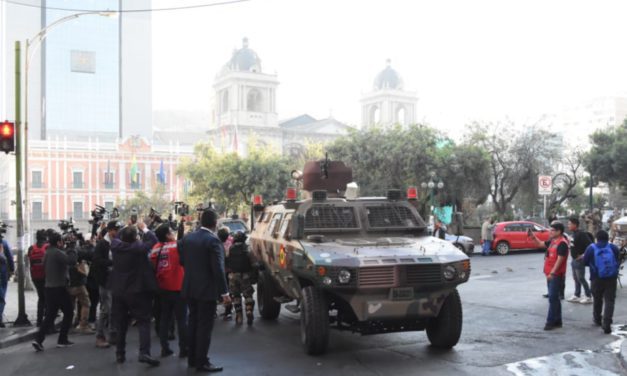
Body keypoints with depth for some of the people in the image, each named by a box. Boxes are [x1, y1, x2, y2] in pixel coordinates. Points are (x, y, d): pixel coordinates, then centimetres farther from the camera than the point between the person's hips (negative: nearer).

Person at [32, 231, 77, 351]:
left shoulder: (48, 252, 12)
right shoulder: (57, 252, -17)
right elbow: (72, 261, -30)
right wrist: (71, 251, -11)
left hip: (49, 287, 8)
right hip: (59, 288, -8)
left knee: (50, 315, 9)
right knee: (68, 312, 6)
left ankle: (38, 339, -3)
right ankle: (62, 340, 8)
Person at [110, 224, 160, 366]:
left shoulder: (116, 246, -5)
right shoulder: (138, 247, -18)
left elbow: (117, 237, 18)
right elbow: (153, 240, -4)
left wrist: (126, 228, 24)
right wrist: (144, 229, 8)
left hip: (119, 291, 5)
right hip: (137, 290, -5)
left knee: (121, 324, 15)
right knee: (143, 321, -3)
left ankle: (120, 353, 20)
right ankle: (144, 352, -16)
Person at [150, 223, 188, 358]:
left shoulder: (155, 248, 1)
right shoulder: (177, 246, -11)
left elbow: (153, 267, 4)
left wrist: (158, 281, 15)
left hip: (163, 289, 5)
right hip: (177, 288, -4)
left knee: (165, 319, 13)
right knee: (181, 319, 3)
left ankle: (165, 348, 15)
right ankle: (183, 349, 5)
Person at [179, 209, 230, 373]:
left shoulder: (187, 238, 4)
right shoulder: (213, 240, -17)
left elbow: (181, 260, 8)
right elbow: (218, 268, -19)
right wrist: (224, 292, -15)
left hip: (190, 288, 7)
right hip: (207, 289, -7)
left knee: (193, 323, 17)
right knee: (205, 325, 1)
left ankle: (192, 358, 25)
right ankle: (202, 362, 6)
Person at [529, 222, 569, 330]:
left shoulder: (562, 243, -16)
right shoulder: (552, 241, 13)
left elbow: (560, 259, -21)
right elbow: (540, 244, 24)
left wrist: (552, 273, -23)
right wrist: (532, 236, 8)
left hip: (556, 275, -10)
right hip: (551, 274, 10)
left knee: (553, 298, -8)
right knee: (554, 298, 13)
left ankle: (551, 322, -5)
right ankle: (557, 321, 21)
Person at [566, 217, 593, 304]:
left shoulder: (581, 234, -19)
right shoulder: (574, 234, 9)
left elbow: (590, 245, -26)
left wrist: (582, 255, -22)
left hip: (579, 260, -9)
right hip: (574, 260, 9)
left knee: (581, 279, -2)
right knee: (576, 279, 14)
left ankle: (589, 297, 9)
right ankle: (576, 296, 23)